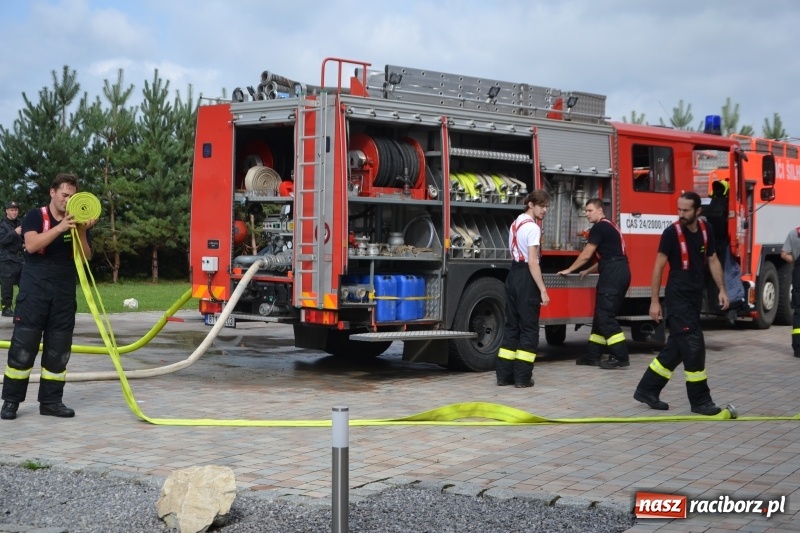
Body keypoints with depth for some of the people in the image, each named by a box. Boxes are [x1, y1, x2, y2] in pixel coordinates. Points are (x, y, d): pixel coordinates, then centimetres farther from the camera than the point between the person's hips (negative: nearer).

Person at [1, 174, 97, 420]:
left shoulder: (77, 222, 10)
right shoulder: (35, 216, 0)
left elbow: (85, 258, 0)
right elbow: (32, 245, -19)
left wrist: (81, 232, -16)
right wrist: (60, 227, -27)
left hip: (65, 294, 4)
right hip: (34, 291, -4)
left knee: (59, 350, 5)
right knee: (23, 346, -5)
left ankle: (51, 400, 12)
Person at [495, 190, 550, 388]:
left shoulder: (516, 223, 14)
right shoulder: (532, 227, -14)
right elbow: (532, 262, -19)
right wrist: (543, 290, -20)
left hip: (513, 274, 9)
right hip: (526, 277, -9)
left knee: (511, 325, 12)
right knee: (528, 327, -1)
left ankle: (504, 374, 13)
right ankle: (522, 376, 0)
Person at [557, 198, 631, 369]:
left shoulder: (599, 227, -7)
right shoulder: (609, 227, 23)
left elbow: (586, 255, -6)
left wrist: (569, 270, 5)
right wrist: (588, 271, 35)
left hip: (613, 275, -10)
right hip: (619, 273, 10)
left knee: (605, 316, -10)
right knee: (602, 315, 12)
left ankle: (621, 356, -12)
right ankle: (593, 355, 16)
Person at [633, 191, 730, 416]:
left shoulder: (706, 230, 4)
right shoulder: (672, 232, -13)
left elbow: (713, 260, 13)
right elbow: (658, 267, -11)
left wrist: (722, 290, 6)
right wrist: (654, 301, -13)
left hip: (695, 296, 7)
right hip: (678, 297, -7)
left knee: (676, 348, 10)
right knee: (693, 346, -9)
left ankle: (647, 390, 20)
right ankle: (700, 400, 0)